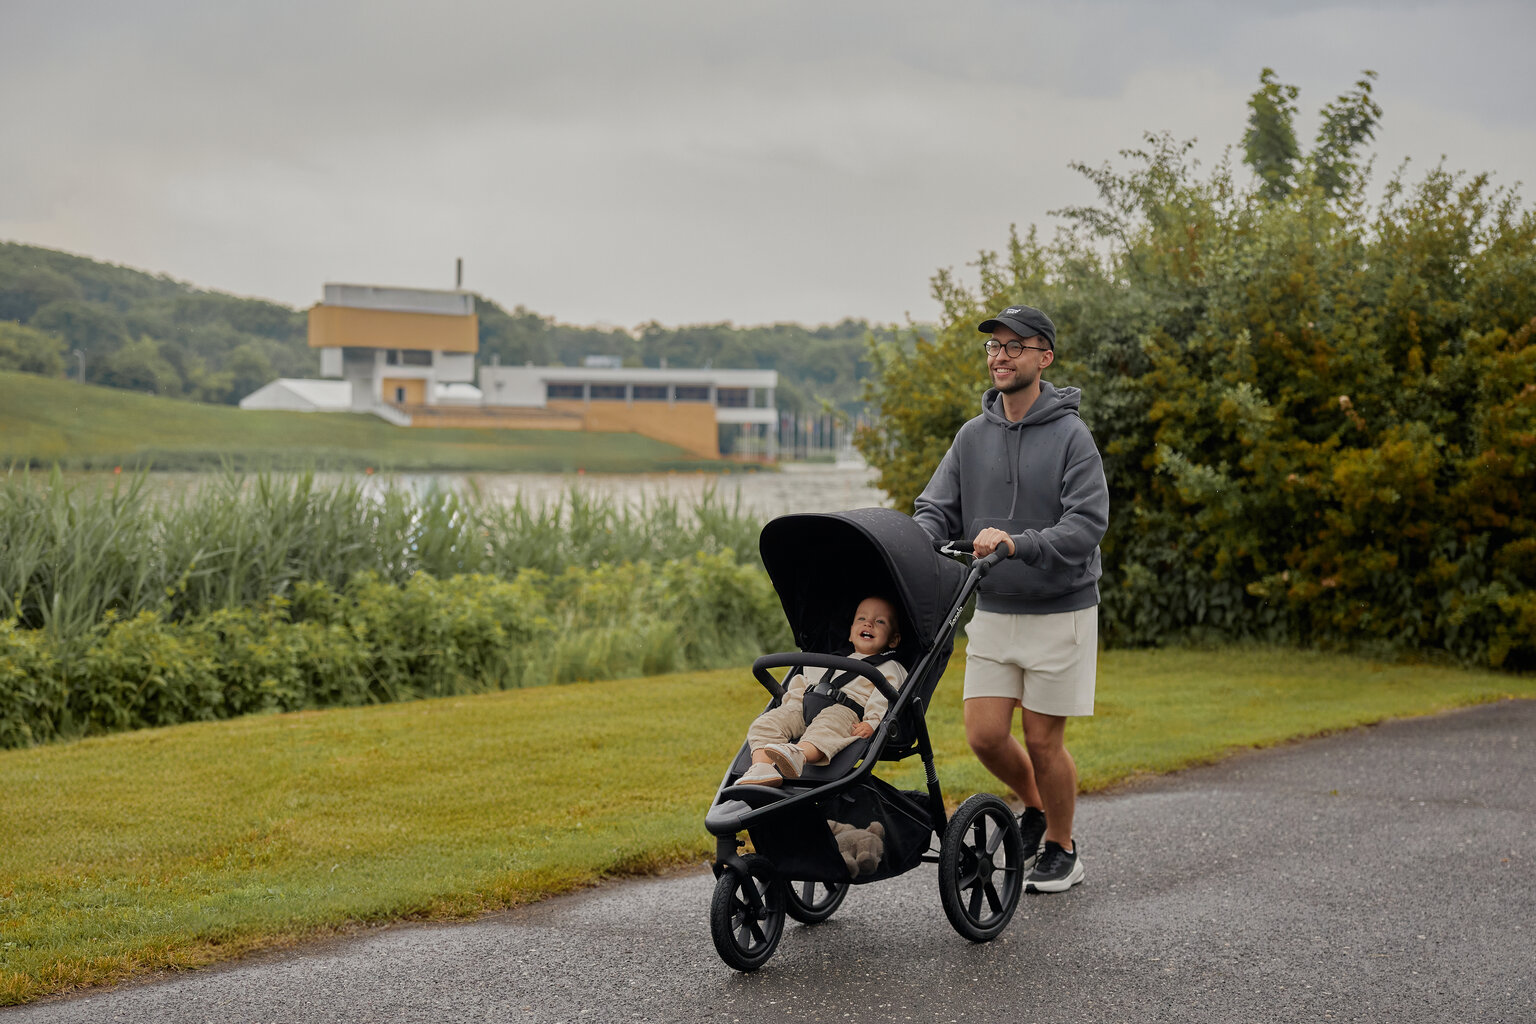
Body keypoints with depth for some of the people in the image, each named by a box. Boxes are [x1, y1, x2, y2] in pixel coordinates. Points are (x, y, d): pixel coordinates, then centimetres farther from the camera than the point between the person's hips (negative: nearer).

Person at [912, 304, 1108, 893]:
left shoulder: (1070, 435, -10)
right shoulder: (973, 436, 6)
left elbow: (1085, 525, -19)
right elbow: (937, 510, 4)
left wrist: (1017, 544, -33)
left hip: (1059, 612, -4)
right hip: (992, 612, 5)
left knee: (1044, 740, 2)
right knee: (984, 734, 1)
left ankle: (1061, 851, 22)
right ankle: (1035, 806, 31)